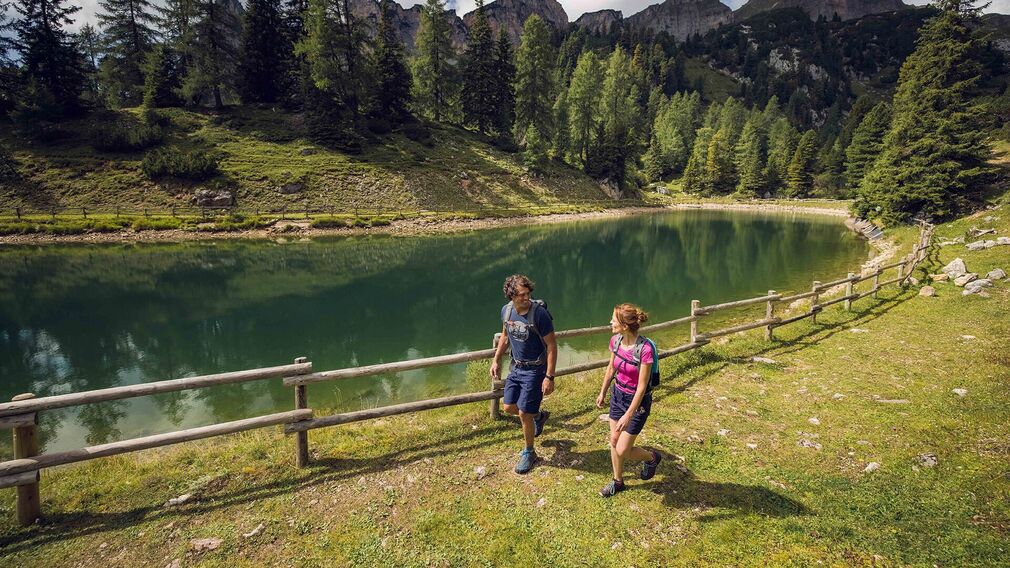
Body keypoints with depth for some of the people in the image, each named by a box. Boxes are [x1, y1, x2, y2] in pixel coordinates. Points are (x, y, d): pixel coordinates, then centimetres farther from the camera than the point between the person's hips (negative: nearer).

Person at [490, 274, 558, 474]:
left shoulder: (539, 313, -24)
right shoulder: (506, 310, -5)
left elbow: (551, 346, -19)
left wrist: (549, 377, -21)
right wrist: (495, 360, 12)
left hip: (535, 369, -6)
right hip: (517, 367, 6)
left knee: (524, 414, -1)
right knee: (509, 407, 12)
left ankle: (529, 453, 23)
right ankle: (539, 416, 41)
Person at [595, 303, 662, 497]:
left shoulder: (645, 349, -29)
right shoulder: (616, 341, -9)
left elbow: (641, 387, -24)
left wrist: (628, 416, -21)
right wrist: (602, 393, 18)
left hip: (637, 401, -6)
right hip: (617, 395, 6)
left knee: (622, 450, 1)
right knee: (613, 441, 16)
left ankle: (652, 457, 32)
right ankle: (618, 481, 38)